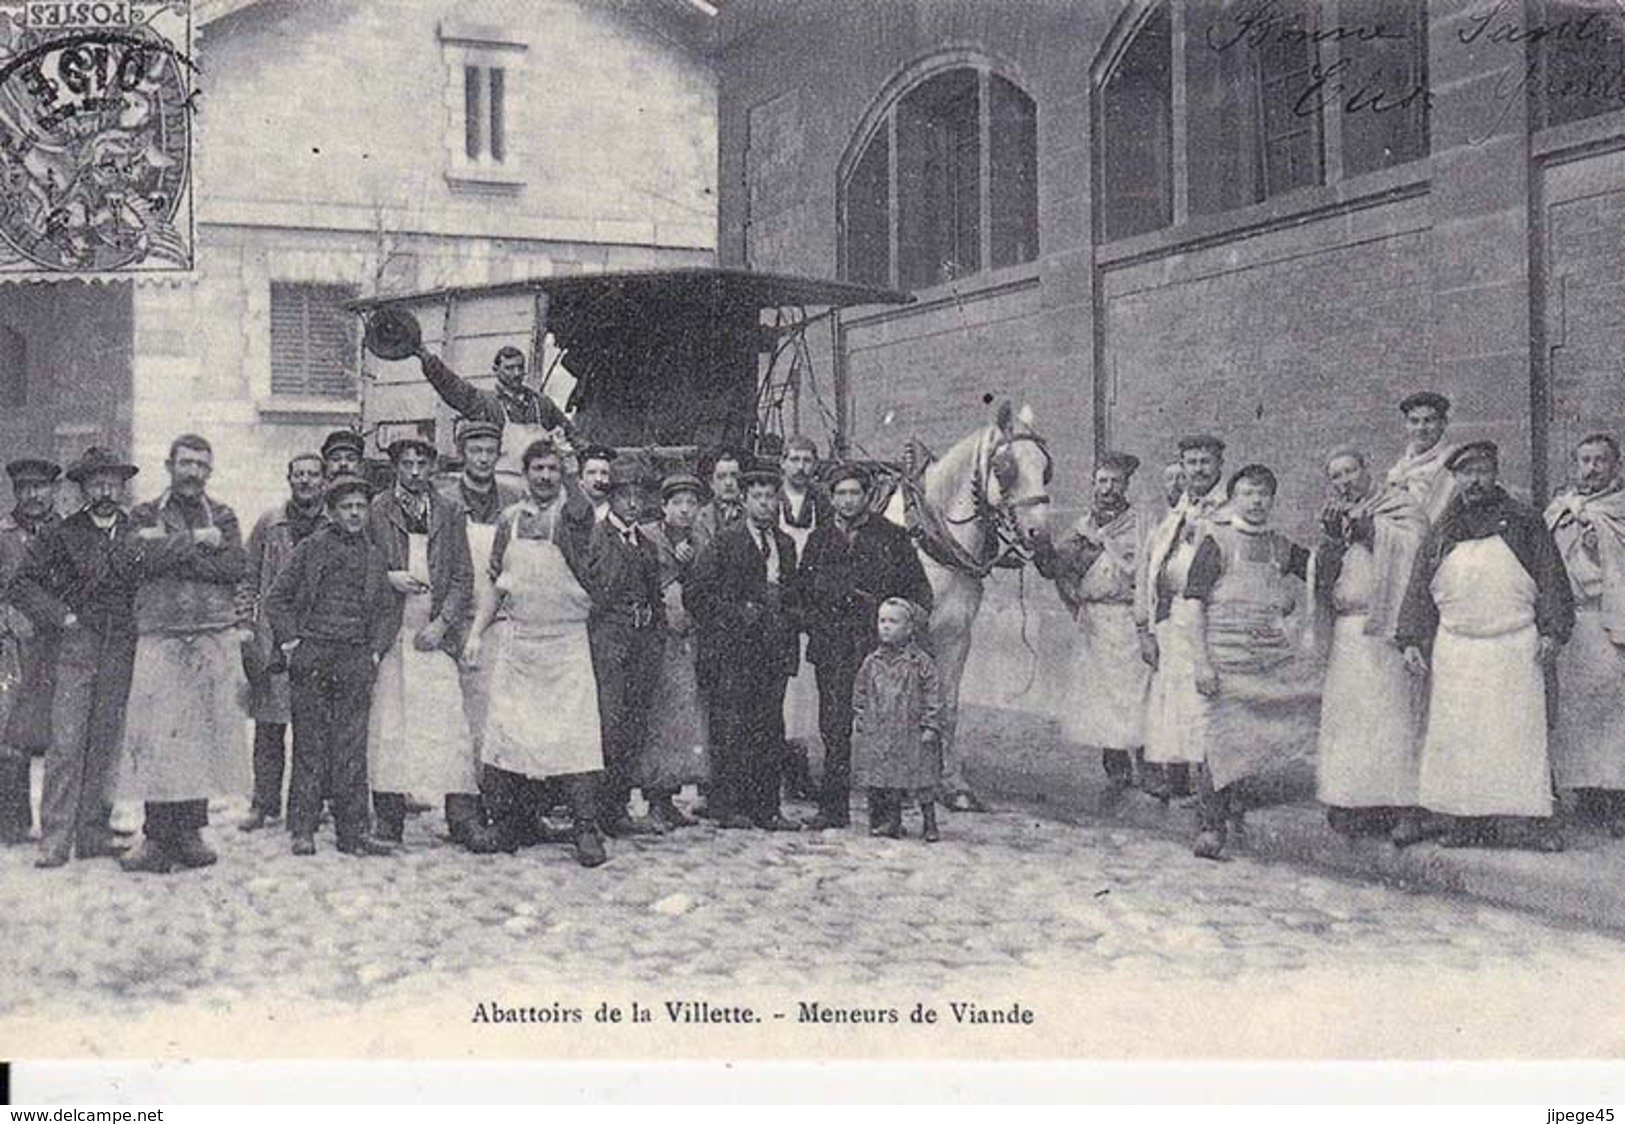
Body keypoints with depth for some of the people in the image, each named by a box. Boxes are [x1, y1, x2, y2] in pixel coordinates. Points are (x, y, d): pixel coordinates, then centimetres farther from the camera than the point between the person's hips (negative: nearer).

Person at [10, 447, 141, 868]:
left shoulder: (139, 533, 8)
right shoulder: (61, 535, 3)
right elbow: (22, 584, 4)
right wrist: (61, 616, -4)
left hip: (122, 653, 2)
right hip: (77, 648, -2)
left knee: (105, 746, 5)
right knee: (66, 745, -7)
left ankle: (94, 833, 12)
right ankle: (54, 840, -5)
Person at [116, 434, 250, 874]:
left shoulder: (222, 517, 15)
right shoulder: (145, 515, 13)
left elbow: (237, 565, -3)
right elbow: (145, 555, -8)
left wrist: (175, 552, -6)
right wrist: (198, 541, -6)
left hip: (216, 637, 1)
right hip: (161, 638, -1)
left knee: (206, 735, 1)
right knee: (157, 737, -7)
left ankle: (190, 831, 9)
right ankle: (158, 837, -3)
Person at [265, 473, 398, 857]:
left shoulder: (374, 556, 14)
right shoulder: (310, 548, 5)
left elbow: (389, 610, 17)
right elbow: (275, 599, 5)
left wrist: (376, 650, 4)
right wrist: (290, 641, -4)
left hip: (356, 662, 3)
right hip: (311, 659, -2)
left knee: (352, 749, 1)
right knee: (310, 746, 0)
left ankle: (352, 831, 4)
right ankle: (303, 829, 5)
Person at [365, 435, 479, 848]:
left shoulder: (450, 515, 13)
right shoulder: (374, 512, 8)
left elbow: (463, 577, 9)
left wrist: (442, 623, -3)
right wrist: (390, 577, -10)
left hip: (436, 632, 1)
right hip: (389, 628, -1)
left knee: (450, 721, -7)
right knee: (387, 719, -3)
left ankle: (463, 818, -6)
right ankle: (388, 817, 3)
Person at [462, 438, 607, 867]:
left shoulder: (574, 513, 0)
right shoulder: (511, 519, 11)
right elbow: (496, 582, 15)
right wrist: (477, 632, 9)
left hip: (568, 642, -4)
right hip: (518, 641, 4)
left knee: (575, 734, -8)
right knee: (508, 731, 5)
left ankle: (587, 829, -4)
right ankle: (510, 825, 15)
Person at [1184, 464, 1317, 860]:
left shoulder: (1281, 547, 12)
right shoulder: (1217, 542, -2)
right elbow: (1195, 604, -6)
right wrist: (1201, 662, -13)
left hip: (1274, 654, 5)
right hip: (1226, 655, -5)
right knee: (1221, 739, -6)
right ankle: (1211, 826, 7)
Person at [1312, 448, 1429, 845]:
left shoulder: (1399, 505, 6)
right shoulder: (1332, 517, 18)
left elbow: (1414, 544, -13)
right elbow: (1323, 578, 8)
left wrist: (1367, 525, -11)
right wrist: (1332, 537, -7)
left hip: (1388, 629, -4)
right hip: (1347, 635, 4)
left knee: (1395, 713, -8)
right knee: (1348, 716, 0)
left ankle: (1405, 807, -7)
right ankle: (1356, 803, 5)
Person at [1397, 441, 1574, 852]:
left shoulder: (1525, 524, 5)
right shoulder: (1441, 535, 11)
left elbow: (1552, 580, 3)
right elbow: (1418, 592, 12)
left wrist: (1551, 631, -7)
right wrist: (1411, 641, 3)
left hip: (1514, 647, -2)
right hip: (1455, 650, 3)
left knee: (1520, 734, -5)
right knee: (1456, 737, 2)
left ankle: (1532, 820, -1)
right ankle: (1468, 821, 8)